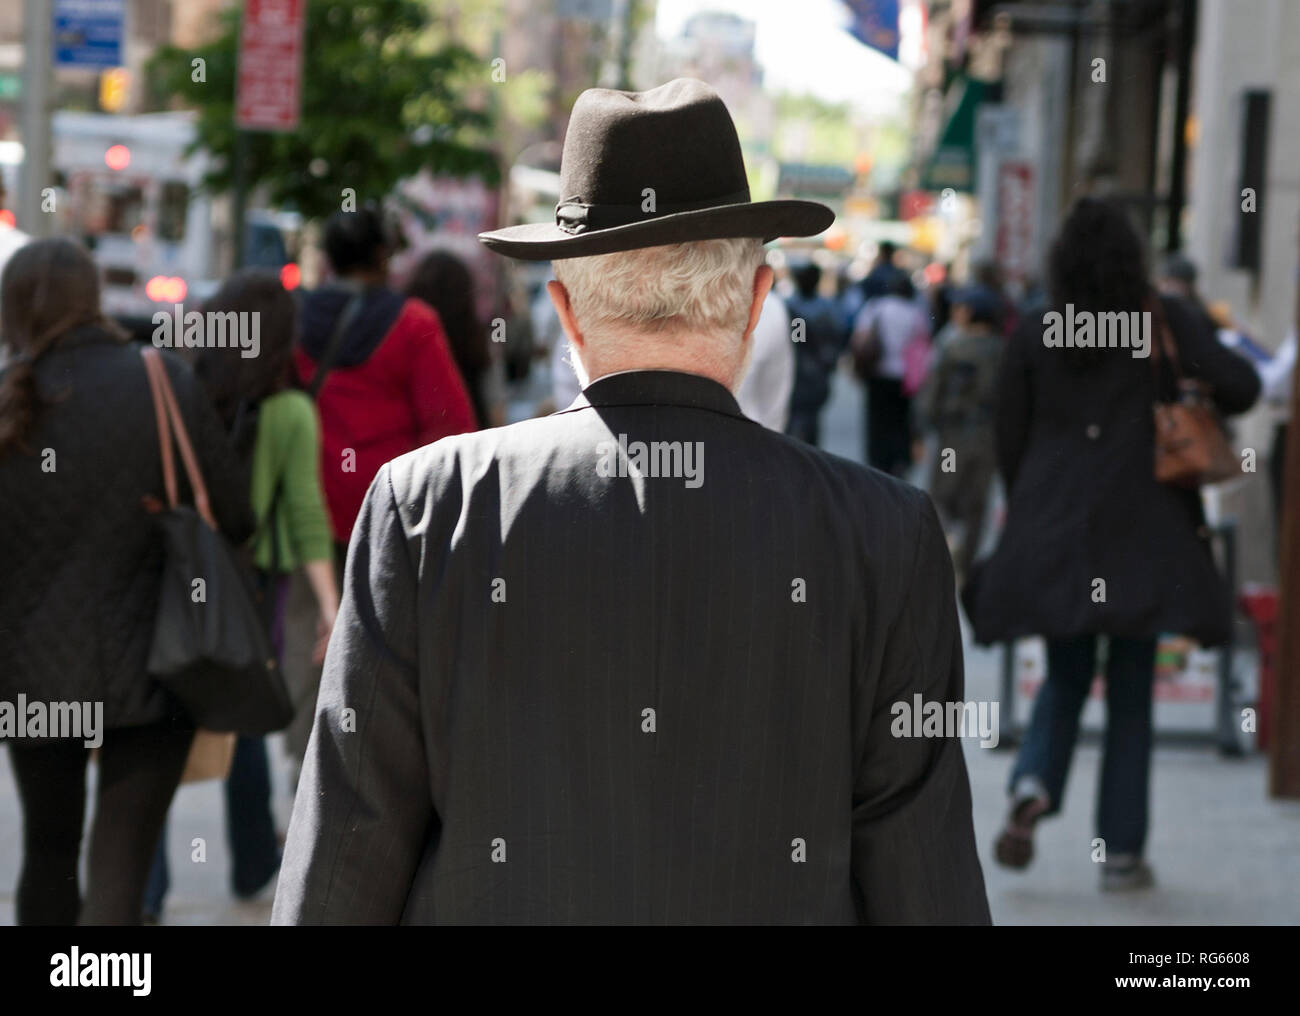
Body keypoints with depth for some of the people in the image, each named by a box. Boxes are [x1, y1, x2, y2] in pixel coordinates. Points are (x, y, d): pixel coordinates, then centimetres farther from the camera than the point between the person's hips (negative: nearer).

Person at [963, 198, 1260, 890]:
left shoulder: (1032, 339, 2)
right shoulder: (1164, 322, -4)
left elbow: (1009, 444, 5)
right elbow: (1239, 387, -12)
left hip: (1050, 538, 2)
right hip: (1141, 535, -2)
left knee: (1065, 678, 17)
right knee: (1130, 692, 7)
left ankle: (1033, 785, -10)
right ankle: (1122, 852, 8)